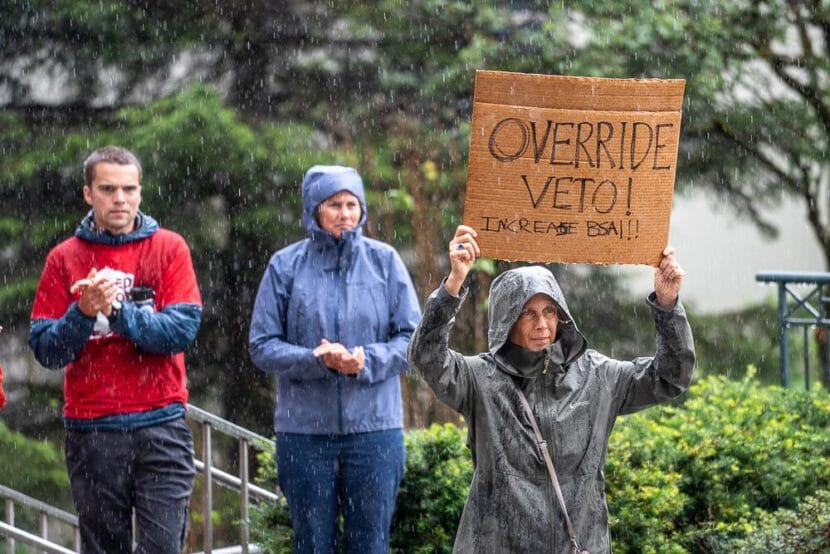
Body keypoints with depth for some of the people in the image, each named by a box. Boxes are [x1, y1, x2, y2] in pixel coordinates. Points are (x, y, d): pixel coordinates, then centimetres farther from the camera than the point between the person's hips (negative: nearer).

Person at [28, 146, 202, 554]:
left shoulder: (169, 248, 5)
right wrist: (83, 313, -16)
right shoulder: (65, 258, 7)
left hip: (160, 425, -1)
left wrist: (117, 311, -18)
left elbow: (183, 329, -7)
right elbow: (45, 349, 2)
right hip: (91, 429, 1)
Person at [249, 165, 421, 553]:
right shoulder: (285, 266, 2)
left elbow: (412, 338, 2)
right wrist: (316, 360, -17)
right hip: (304, 430, 0)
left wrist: (367, 362, -16)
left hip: (374, 427, 0)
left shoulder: (384, 260, 3)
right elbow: (263, 346, 0)